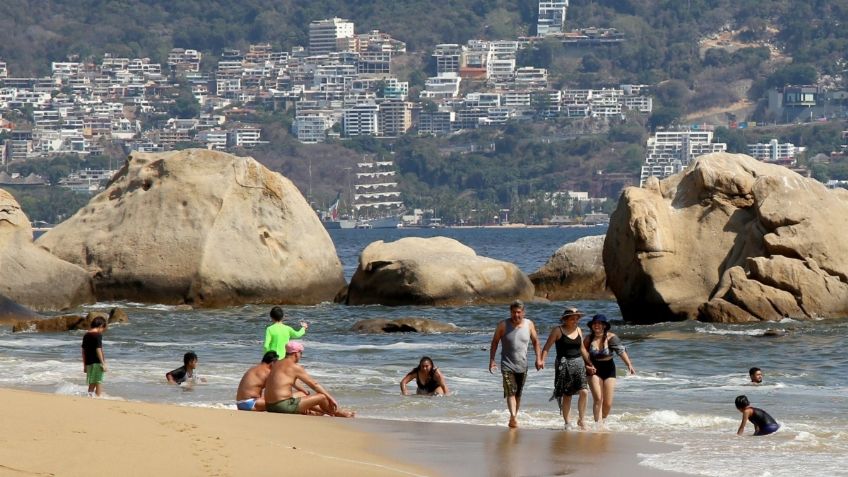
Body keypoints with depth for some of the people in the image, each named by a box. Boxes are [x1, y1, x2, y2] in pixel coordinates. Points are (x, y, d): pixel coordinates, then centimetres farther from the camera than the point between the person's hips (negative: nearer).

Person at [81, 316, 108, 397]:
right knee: (99, 382, 0)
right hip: (97, 362, -7)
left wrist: (84, 365, 19)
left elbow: (83, 351, 13)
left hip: (88, 363, 7)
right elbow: (98, 350, -17)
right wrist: (103, 364, -14)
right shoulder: (98, 335, -12)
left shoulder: (86, 336, 9)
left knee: (92, 383, 15)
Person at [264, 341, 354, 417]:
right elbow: (314, 384, -4)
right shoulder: (294, 367, -9)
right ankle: (338, 413, 25)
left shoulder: (277, 364, 16)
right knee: (322, 397, 2)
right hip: (284, 405, -9)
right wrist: (331, 398, 2)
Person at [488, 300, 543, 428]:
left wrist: (538, 359, 5)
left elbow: (535, 342, 13)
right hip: (507, 365, -3)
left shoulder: (529, 325, 1)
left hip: (522, 366, 3)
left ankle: (514, 416, 23)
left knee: (518, 394, 12)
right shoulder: (503, 325, -7)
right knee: (510, 392, -17)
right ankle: (513, 417, -30)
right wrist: (492, 360, -6)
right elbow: (494, 343, 0)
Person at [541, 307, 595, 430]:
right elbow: (547, 347, -6)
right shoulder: (558, 331, -3)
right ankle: (567, 423, 8)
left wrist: (589, 363, 25)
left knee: (584, 392, -12)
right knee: (566, 396, 0)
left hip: (578, 363, 4)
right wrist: (542, 360, -19)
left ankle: (581, 420, 1)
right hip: (564, 365, -4)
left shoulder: (578, 330, 11)